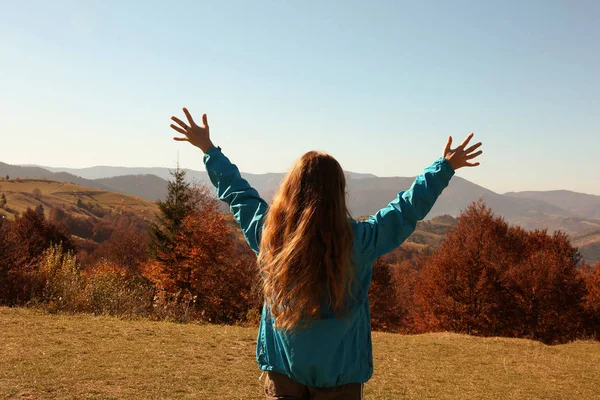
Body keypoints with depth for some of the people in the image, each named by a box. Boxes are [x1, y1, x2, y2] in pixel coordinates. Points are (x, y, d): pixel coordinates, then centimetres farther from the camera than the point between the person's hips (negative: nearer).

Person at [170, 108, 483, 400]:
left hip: (282, 369, 3)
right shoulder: (357, 240, -16)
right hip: (339, 375, -2)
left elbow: (236, 192, 8)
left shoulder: (267, 232, -8)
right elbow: (408, 208, -5)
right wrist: (445, 166, 7)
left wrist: (209, 149, 22)